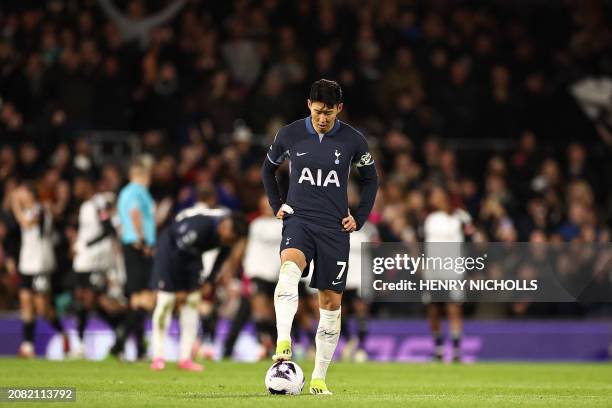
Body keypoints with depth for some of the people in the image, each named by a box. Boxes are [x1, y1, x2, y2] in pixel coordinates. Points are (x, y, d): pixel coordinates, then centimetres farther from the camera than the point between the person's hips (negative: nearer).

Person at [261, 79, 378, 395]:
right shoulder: (289, 135, 0)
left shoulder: (352, 141, -1)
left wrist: (359, 218, 6)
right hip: (298, 221, -1)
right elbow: (268, 169, 19)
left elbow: (370, 179, 15)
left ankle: (319, 378, 12)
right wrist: (276, 206, 9)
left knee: (331, 301, 2)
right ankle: (282, 344, -46)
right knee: (289, 268, -33)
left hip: (334, 228, 1)